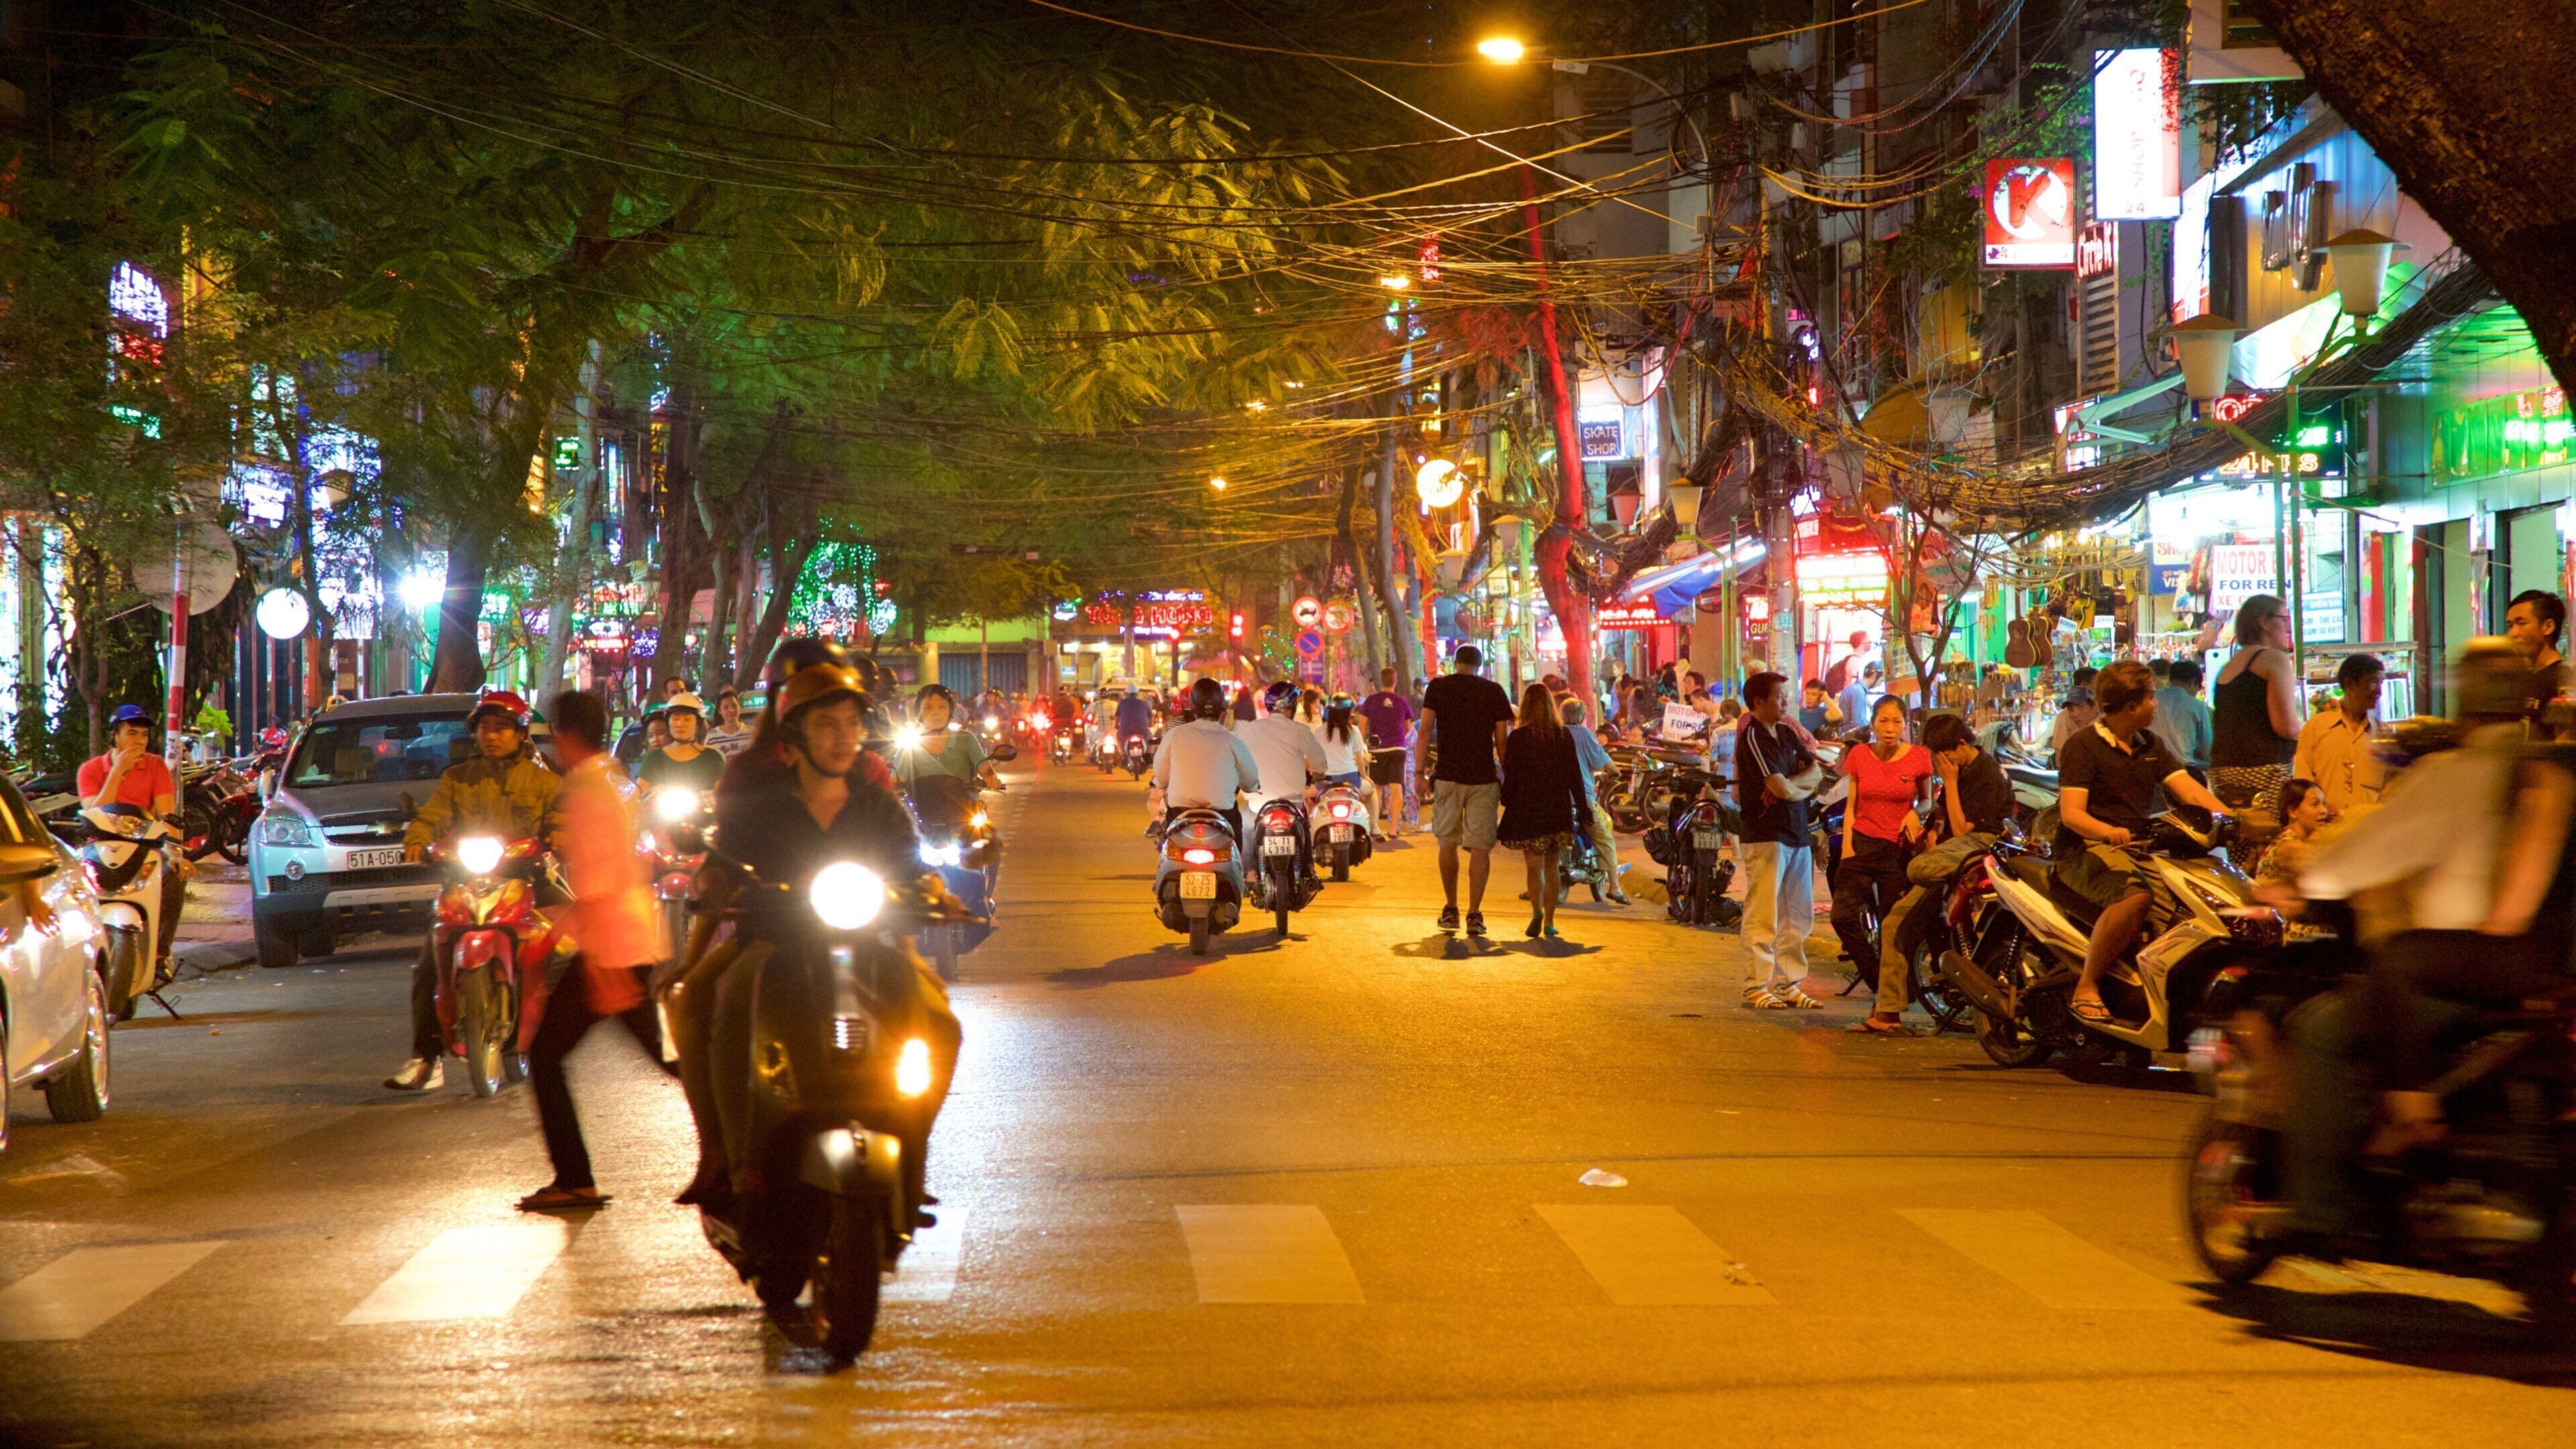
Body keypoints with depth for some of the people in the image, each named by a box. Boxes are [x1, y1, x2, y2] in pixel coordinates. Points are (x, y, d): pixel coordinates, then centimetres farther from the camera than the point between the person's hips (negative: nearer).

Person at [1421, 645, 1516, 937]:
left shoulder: (1438, 687, 4)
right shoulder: (1494, 691, 4)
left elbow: (1426, 731, -2)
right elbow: (1502, 740, 3)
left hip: (1447, 776, 1)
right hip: (1484, 779, -1)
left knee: (1448, 844, 14)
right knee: (1480, 847, 0)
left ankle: (1451, 911, 20)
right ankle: (1474, 914, -7)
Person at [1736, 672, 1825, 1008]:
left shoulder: (1787, 733, 16)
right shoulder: (1753, 738, -11)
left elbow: (1816, 772, 8)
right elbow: (1782, 788, -18)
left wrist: (1790, 784, -11)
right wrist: (1804, 787, 3)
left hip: (1797, 833, 9)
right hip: (1766, 833, -9)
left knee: (1798, 916, 10)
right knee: (1764, 915, -8)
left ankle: (1788, 984, 16)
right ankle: (1756, 987, -5)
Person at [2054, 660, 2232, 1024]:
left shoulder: (2152, 746, 19)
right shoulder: (2082, 746, -4)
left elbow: (2191, 791, 7)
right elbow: (2071, 813, -14)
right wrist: (2108, 832, -35)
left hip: (2141, 847, 7)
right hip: (2087, 848, -7)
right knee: (2134, 896, -38)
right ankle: (2086, 988, -27)